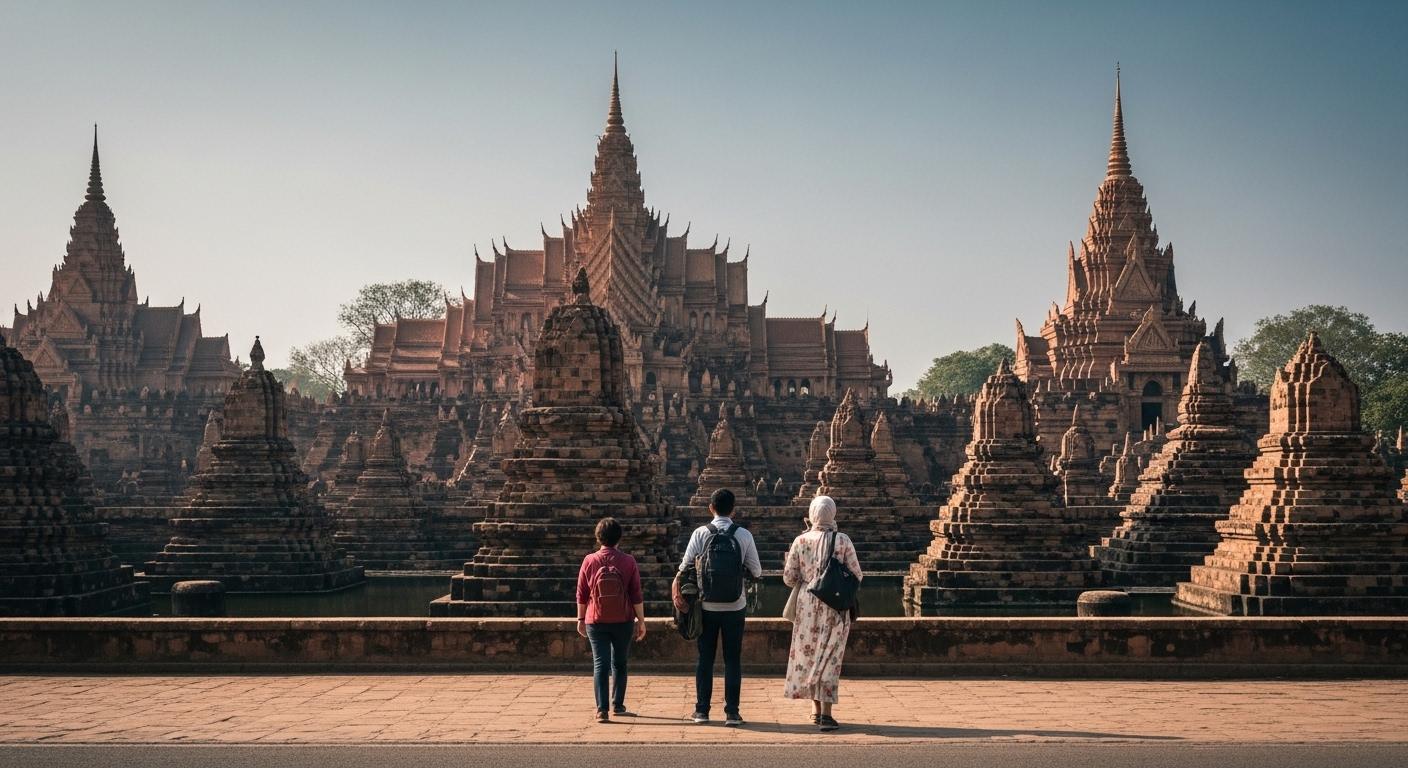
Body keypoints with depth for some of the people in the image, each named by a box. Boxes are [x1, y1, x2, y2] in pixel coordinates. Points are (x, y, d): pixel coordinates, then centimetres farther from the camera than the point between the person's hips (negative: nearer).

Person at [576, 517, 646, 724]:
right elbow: (636, 595, -4)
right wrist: (641, 621, 4)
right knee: (619, 663, 16)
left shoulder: (589, 561, -4)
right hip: (623, 621, 1)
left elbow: (581, 594, 1)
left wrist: (581, 618, 13)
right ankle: (618, 705, 23)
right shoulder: (628, 562, -5)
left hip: (596, 621, 0)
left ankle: (602, 709, -9)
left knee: (600, 664, 0)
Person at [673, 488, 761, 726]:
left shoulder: (701, 533, -5)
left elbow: (685, 566, -8)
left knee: (705, 658, 9)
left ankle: (702, 710, 12)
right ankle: (731, 712, 5)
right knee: (732, 659, 6)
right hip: (735, 607, 0)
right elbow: (756, 572, 0)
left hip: (707, 606, 0)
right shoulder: (743, 535, -4)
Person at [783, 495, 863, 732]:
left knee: (808, 653, 14)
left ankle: (816, 710, 22)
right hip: (834, 606, -2)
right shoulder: (842, 541, -8)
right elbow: (856, 576, -5)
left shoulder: (800, 541, -4)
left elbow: (789, 577, -1)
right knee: (829, 657, 3)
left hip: (807, 604, 2)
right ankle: (826, 713, -2)